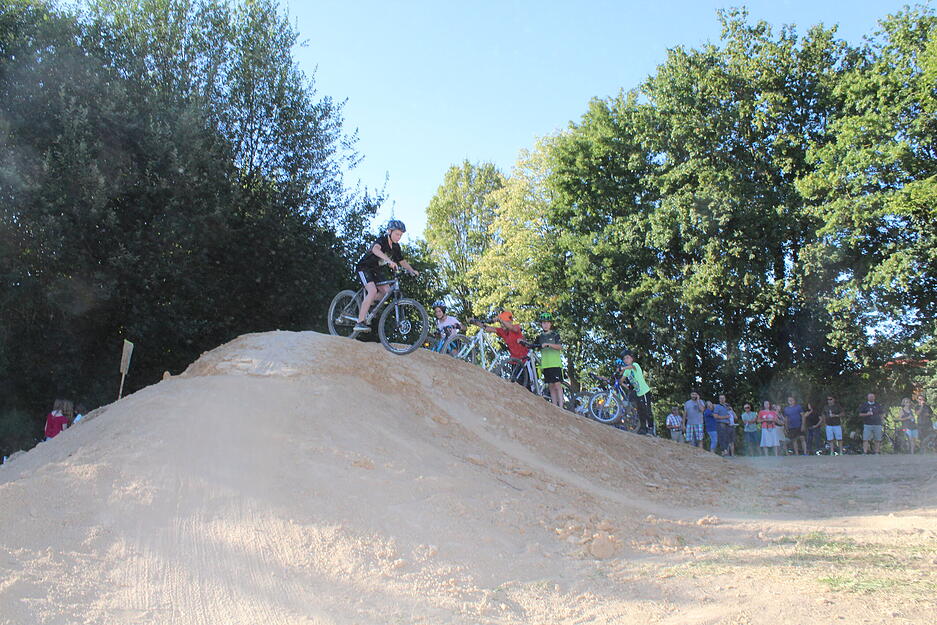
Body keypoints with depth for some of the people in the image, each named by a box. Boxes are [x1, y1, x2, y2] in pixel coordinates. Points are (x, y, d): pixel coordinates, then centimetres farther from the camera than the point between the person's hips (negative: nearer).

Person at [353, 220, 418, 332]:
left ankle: (365, 302, 15)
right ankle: (359, 323, -30)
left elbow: (402, 261, 10)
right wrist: (389, 260, -59)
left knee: (386, 291, -11)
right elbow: (375, 249, -45)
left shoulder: (396, 246, 1)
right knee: (373, 291, -28)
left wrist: (412, 270, -9)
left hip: (376, 270, 8)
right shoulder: (382, 239, -22)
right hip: (364, 267, -8)